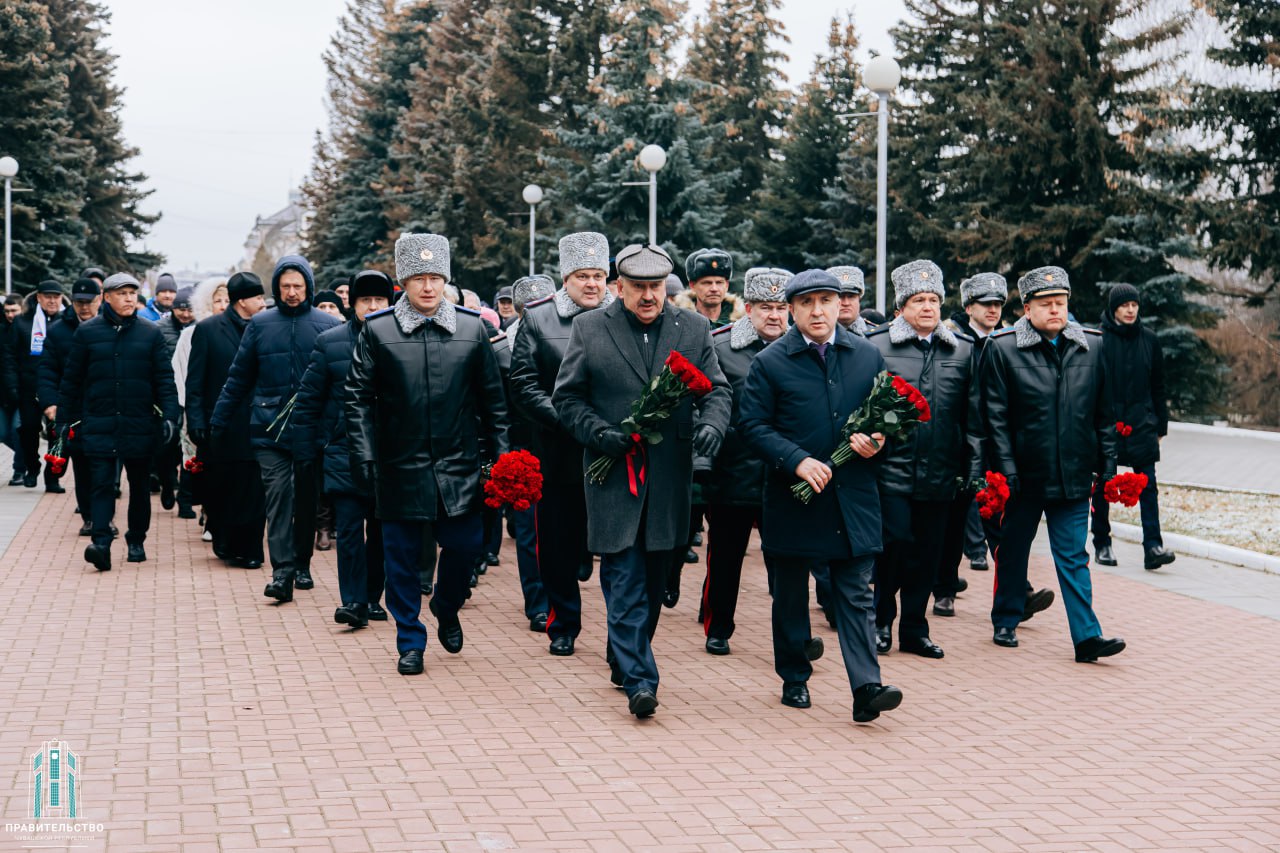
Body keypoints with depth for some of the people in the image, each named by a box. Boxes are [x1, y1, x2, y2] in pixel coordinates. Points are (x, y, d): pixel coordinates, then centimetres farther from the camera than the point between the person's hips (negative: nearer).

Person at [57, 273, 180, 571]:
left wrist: (170, 416, -8)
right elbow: (71, 380, 7)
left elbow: (164, 378, 3)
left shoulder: (151, 333, 4)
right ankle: (101, 543, -15)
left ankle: (136, 541, 23)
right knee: (102, 484, -9)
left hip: (139, 424, 1)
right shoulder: (87, 332, 3)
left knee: (139, 486, 10)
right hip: (99, 425, -1)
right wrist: (64, 419, 6)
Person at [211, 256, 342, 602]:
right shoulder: (260, 324, 5)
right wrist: (218, 422, 8)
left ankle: (302, 564, 23)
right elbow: (238, 378, 9)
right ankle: (282, 570, -10)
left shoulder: (328, 325, 0)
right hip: (270, 430, 0)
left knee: (307, 500, 10)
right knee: (278, 498, -8)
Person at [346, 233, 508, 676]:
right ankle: (410, 642, 20)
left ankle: (446, 608, 33)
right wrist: (363, 456, -7)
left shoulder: (472, 327, 3)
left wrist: (500, 454, 4)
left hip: (459, 468, 1)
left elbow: (491, 398, 7)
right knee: (402, 558, 5)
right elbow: (358, 398, 0)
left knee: (466, 545, 2)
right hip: (400, 468, -1)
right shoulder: (376, 330, -2)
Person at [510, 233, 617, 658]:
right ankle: (562, 627, 24)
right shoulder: (536, 319, 3)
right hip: (560, 458, 0)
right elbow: (524, 387, -3)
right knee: (560, 547, 10)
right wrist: (567, 422, -14)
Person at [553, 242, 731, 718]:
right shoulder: (588, 328, 2)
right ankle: (639, 680, -9)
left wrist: (712, 423, -14)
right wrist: (599, 433, -12)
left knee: (654, 578, 12)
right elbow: (566, 398, 4)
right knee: (625, 580, -8)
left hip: (670, 478, 3)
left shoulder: (693, 329, 8)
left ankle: (624, 659, 31)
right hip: (613, 474, -3)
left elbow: (717, 388, 7)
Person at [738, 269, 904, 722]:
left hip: (854, 498, 1)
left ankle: (866, 688, -7)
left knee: (856, 595, -3)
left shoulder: (868, 356, 7)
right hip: (793, 497, -1)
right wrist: (797, 461, -17)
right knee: (790, 596, 10)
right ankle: (794, 679, 24)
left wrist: (876, 441, -7)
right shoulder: (769, 362, -2)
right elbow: (754, 425, -5)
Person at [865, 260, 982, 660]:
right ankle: (881, 621, 14)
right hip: (891, 470, -3)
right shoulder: (876, 346, 1)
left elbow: (974, 417, 11)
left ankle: (914, 629, 21)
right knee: (895, 544, -8)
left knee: (928, 554, 8)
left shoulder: (963, 351, 10)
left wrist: (974, 470, 6)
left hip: (940, 474, 3)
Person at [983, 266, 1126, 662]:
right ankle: (1005, 622, 29)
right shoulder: (1003, 348, -5)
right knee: (1013, 550, 13)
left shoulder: (1092, 346, 4)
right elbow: (996, 417, -6)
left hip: (1073, 476, 1)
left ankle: (1087, 636, 1)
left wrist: (1108, 463, 6)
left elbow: (1104, 411, 9)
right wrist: (1006, 471, -10)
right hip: (1024, 475, -1)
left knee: (1073, 556, 2)